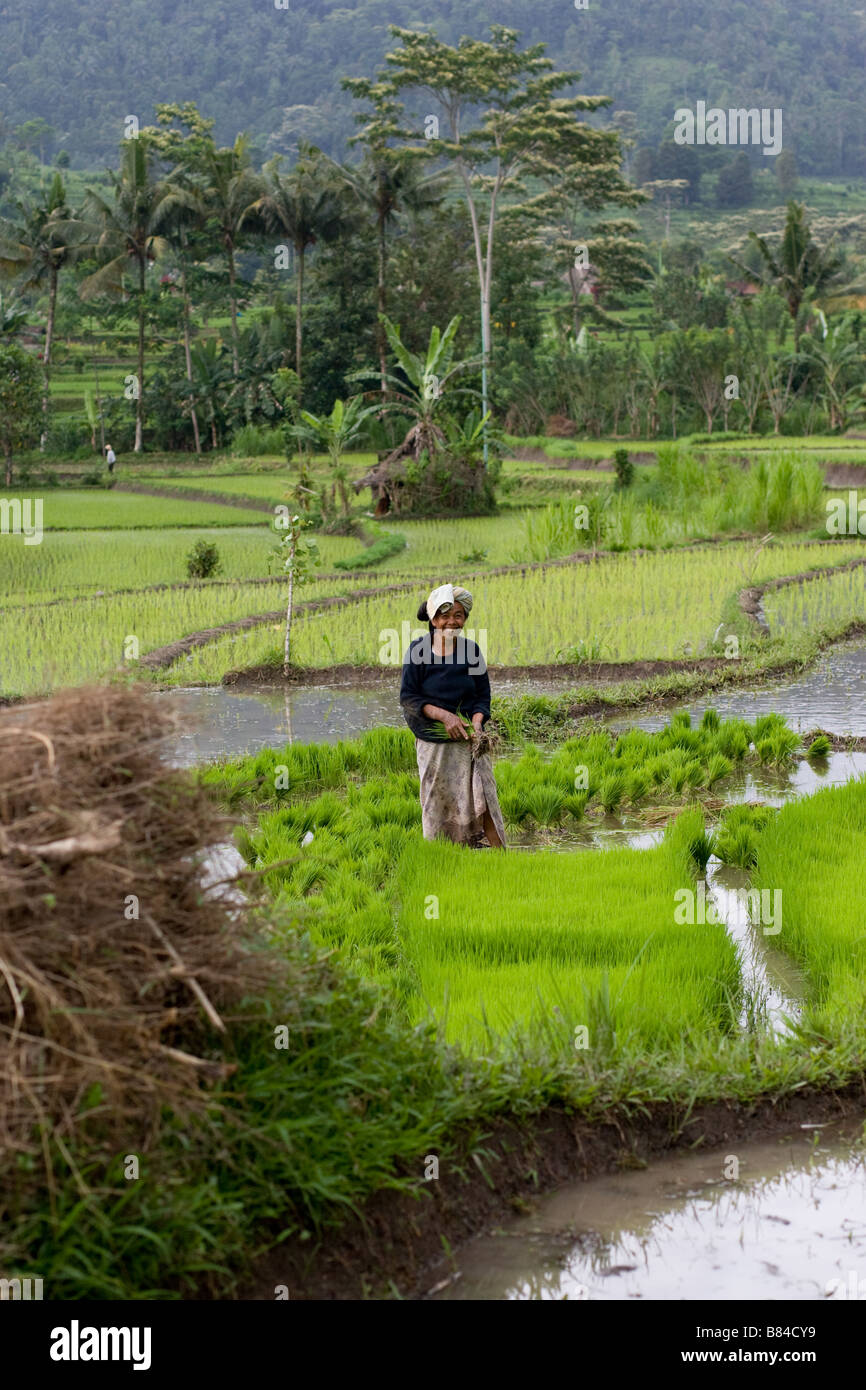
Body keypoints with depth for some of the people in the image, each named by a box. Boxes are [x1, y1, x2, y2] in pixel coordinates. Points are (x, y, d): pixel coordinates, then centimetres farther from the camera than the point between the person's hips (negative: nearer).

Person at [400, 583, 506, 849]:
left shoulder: (471, 650, 1)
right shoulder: (418, 650, -5)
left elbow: (483, 696, 5)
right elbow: (408, 698, -6)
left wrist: (476, 724, -15)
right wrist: (444, 715, -18)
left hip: (467, 739, 1)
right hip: (432, 742, -1)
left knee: (481, 794, -9)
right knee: (438, 801, 5)